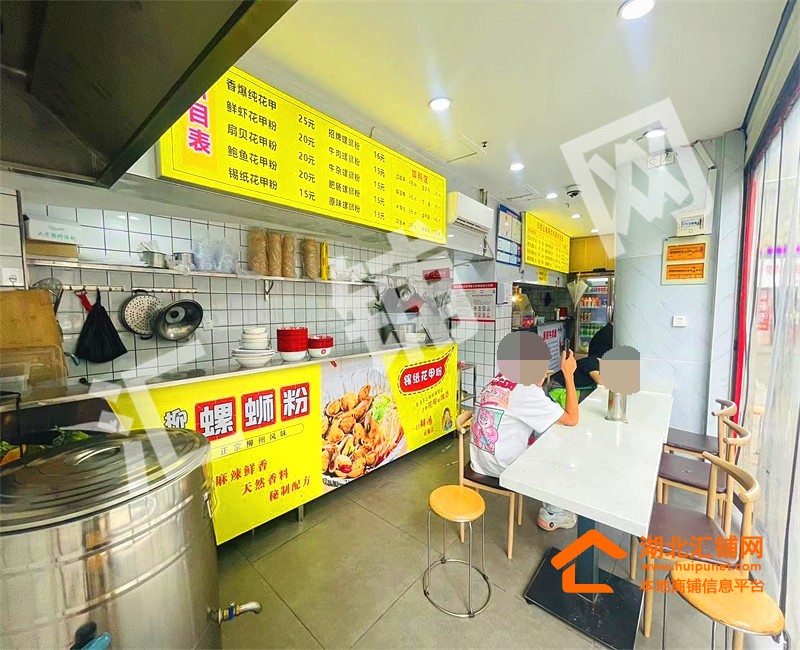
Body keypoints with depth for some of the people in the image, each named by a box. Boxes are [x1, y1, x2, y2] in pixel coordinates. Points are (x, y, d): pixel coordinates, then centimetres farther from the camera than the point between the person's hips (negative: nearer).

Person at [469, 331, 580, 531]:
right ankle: (551, 514, 24)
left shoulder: (496, 381, 1)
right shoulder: (528, 392, -22)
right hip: (500, 468, -7)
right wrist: (568, 374, -12)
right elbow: (572, 419, -14)